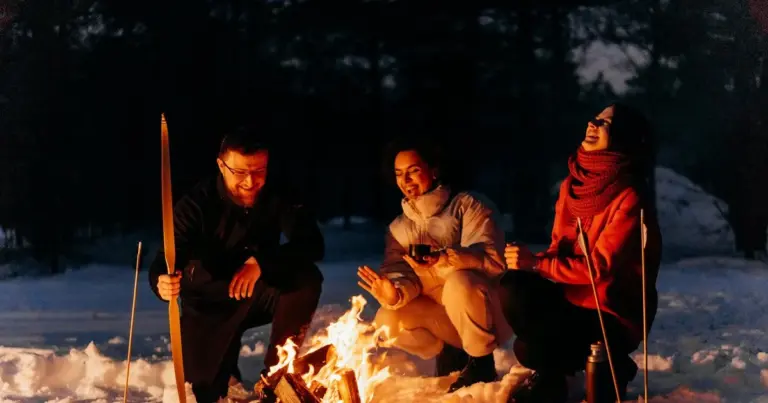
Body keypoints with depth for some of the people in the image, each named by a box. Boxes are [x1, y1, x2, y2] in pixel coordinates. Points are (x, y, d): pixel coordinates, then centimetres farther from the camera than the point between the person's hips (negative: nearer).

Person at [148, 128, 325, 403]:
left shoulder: (277, 199, -16)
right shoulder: (196, 204, -22)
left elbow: (313, 244, -27)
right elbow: (167, 259, -31)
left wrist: (261, 262, -42)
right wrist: (163, 282, -56)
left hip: (256, 296, 2)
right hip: (208, 303, -2)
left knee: (307, 279, -28)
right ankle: (225, 374, 22)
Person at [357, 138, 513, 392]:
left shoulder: (467, 205, -8)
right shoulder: (399, 228, 9)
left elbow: (492, 257, -22)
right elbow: (403, 273, -5)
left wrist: (443, 258, -39)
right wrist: (396, 293, -30)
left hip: (486, 315, -5)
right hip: (444, 320, 5)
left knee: (459, 282, -36)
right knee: (388, 321, -19)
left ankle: (482, 363, -14)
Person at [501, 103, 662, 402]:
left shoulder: (631, 198, -19)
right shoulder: (574, 184, 4)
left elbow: (600, 266, -23)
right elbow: (560, 246, 9)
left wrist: (536, 264, -22)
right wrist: (530, 262, -13)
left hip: (613, 315, -6)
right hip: (574, 297, 6)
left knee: (528, 348, -25)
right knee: (513, 288, -23)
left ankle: (609, 365, 4)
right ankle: (551, 374, 1)